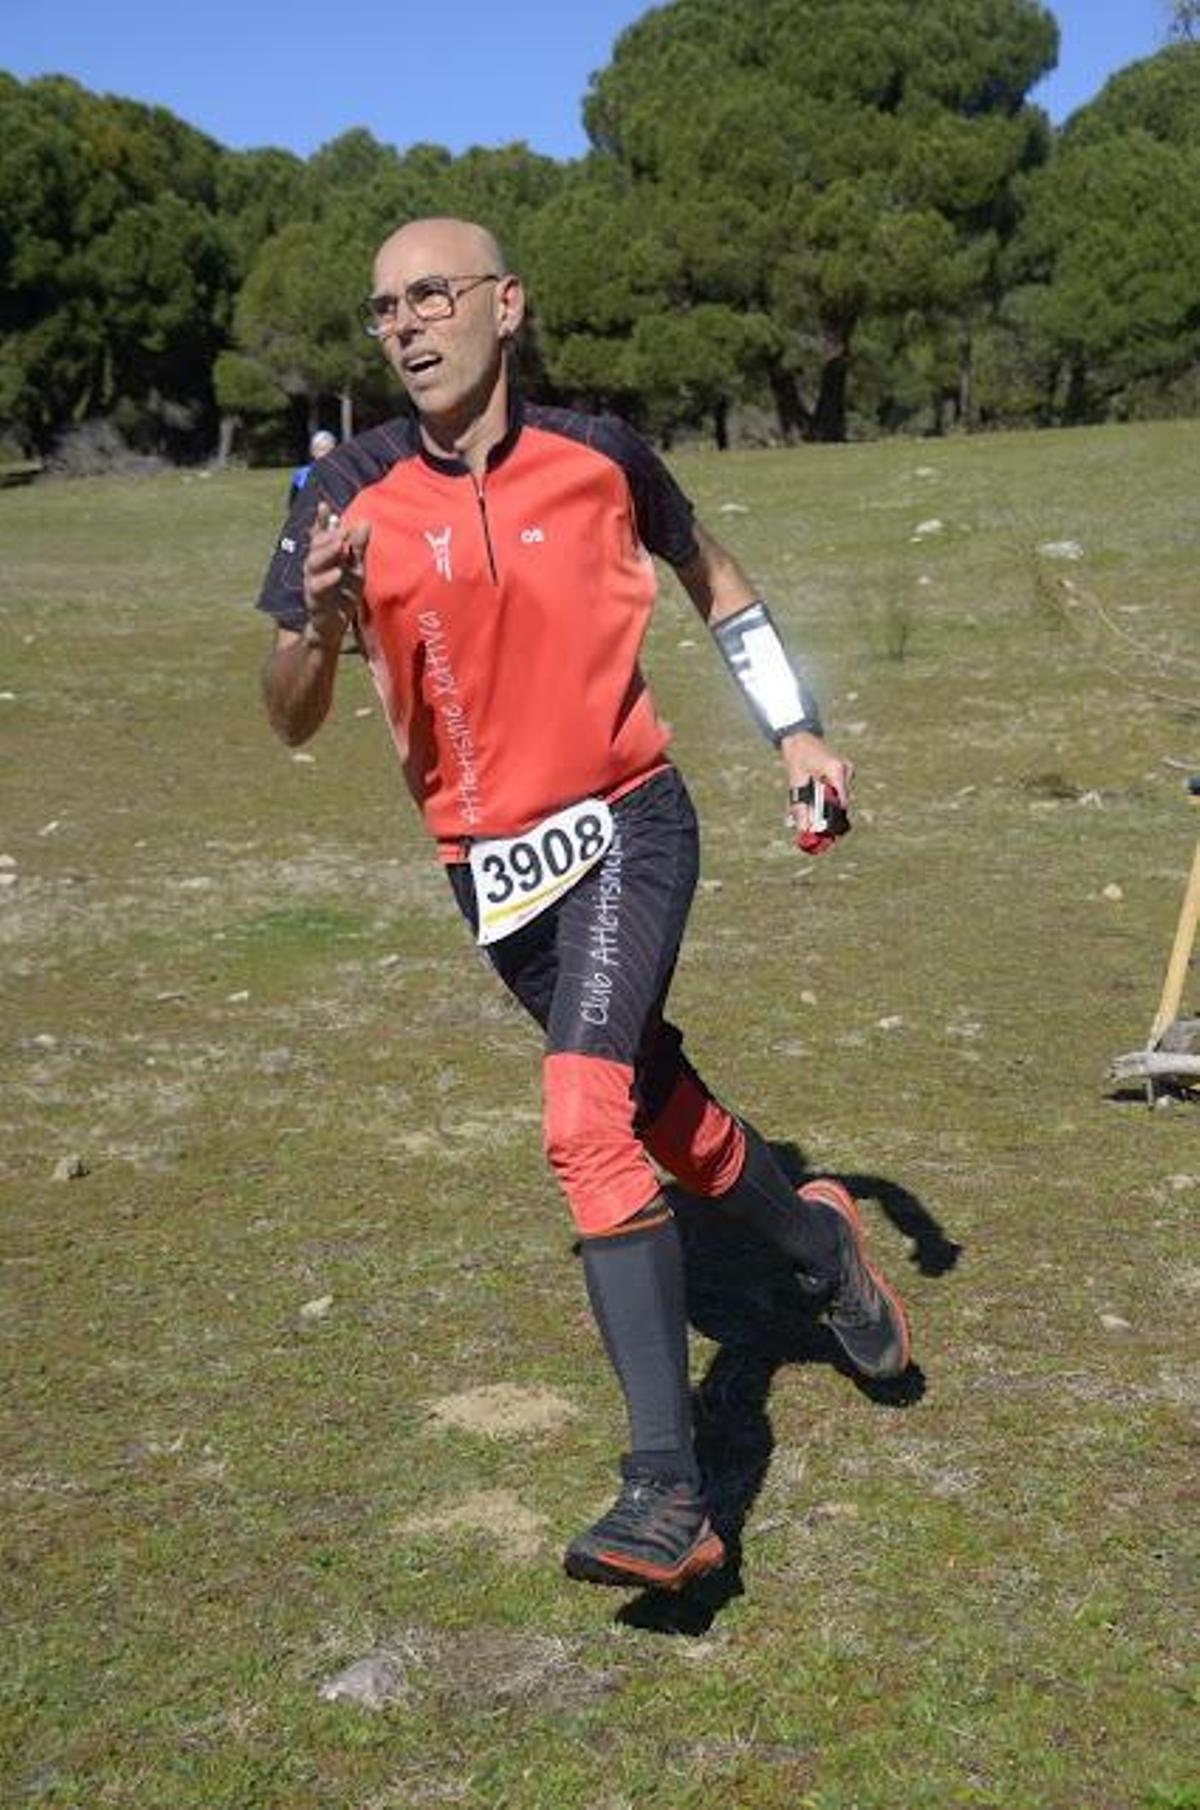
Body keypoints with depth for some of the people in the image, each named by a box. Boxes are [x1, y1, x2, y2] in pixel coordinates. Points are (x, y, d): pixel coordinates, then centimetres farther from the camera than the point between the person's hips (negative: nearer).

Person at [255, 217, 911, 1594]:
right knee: (660, 1119, 14)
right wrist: (319, 625, -30)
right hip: (488, 864, 3)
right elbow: (291, 725, -9)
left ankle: (668, 1492, -18)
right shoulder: (354, 494, -6)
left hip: (626, 824, -3)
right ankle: (819, 1247, 45)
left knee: (586, 1119, -21)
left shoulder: (596, 451, -4)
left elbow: (708, 571, 15)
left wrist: (795, 730, 11)